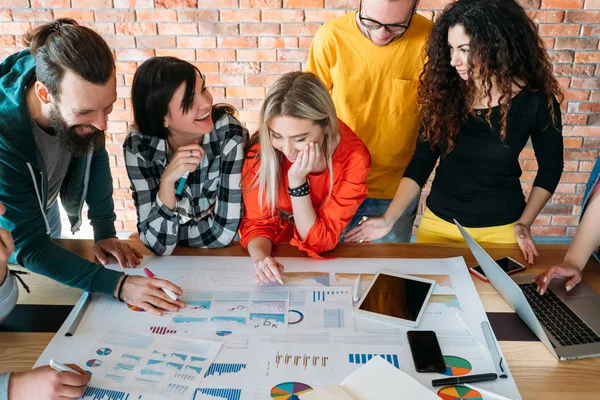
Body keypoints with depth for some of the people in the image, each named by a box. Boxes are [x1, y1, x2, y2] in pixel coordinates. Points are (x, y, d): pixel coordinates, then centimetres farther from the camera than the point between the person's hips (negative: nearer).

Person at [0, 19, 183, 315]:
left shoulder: (80, 100, -29)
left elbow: (95, 155, -11)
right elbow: (28, 246, -39)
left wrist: (105, 231, -17)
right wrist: (118, 284, -49)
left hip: (45, 206, 4)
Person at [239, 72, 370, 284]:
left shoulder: (353, 157, -22)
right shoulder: (260, 149, -20)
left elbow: (320, 242, -18)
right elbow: (257, 222, -10)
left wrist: (297, 181, -30)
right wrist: (260, 256, -30)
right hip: (278, 253, 1)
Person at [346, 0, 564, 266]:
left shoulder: (535, 100, -14)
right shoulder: (445, 89, -10)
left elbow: (551, 166, 1)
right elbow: (422, 159, -4)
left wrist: (524, 223, -6)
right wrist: (389, 218, -12)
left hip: (500, 228, -1)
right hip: (438, 221, 2)